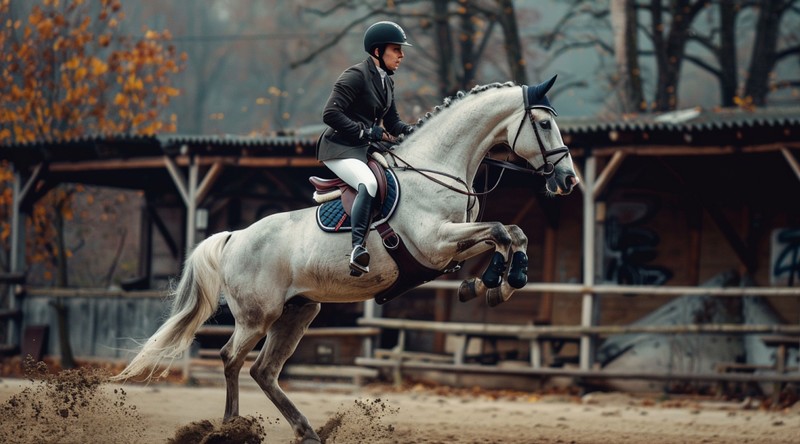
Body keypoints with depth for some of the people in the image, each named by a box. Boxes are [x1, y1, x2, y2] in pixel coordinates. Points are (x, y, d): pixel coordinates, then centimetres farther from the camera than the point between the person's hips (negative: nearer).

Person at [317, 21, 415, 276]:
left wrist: (412, 131, -1)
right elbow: (330, 114, -21)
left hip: (365, 148, 10)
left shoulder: (386, 81, 14)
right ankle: (358, 249, -39)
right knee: (369, 183, -35)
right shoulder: (356, 76, -14)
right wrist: (368, 132, -21)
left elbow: (392, 121, 20)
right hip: (339, 149, -10)